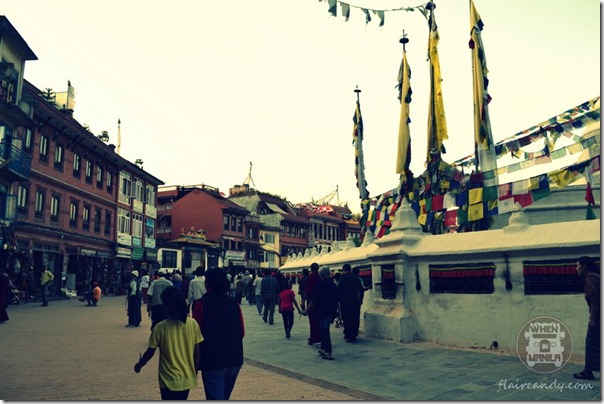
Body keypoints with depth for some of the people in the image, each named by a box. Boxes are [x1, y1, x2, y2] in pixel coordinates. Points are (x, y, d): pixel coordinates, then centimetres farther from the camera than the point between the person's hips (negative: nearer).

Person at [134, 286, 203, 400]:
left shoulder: (160, 328, -17)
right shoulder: (193, 324, -9)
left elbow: (150, 352, -3)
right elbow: (196, 352, -1)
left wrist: (139, 364, 17)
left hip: (169, 380, -4)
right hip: (187, 378, 4)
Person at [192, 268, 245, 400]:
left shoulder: (202, 304, -10)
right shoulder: (234, 303, 1)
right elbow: (242, 332, 5)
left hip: (212, 361, -5)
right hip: (235, 359, 5)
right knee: (224, 396, 24)